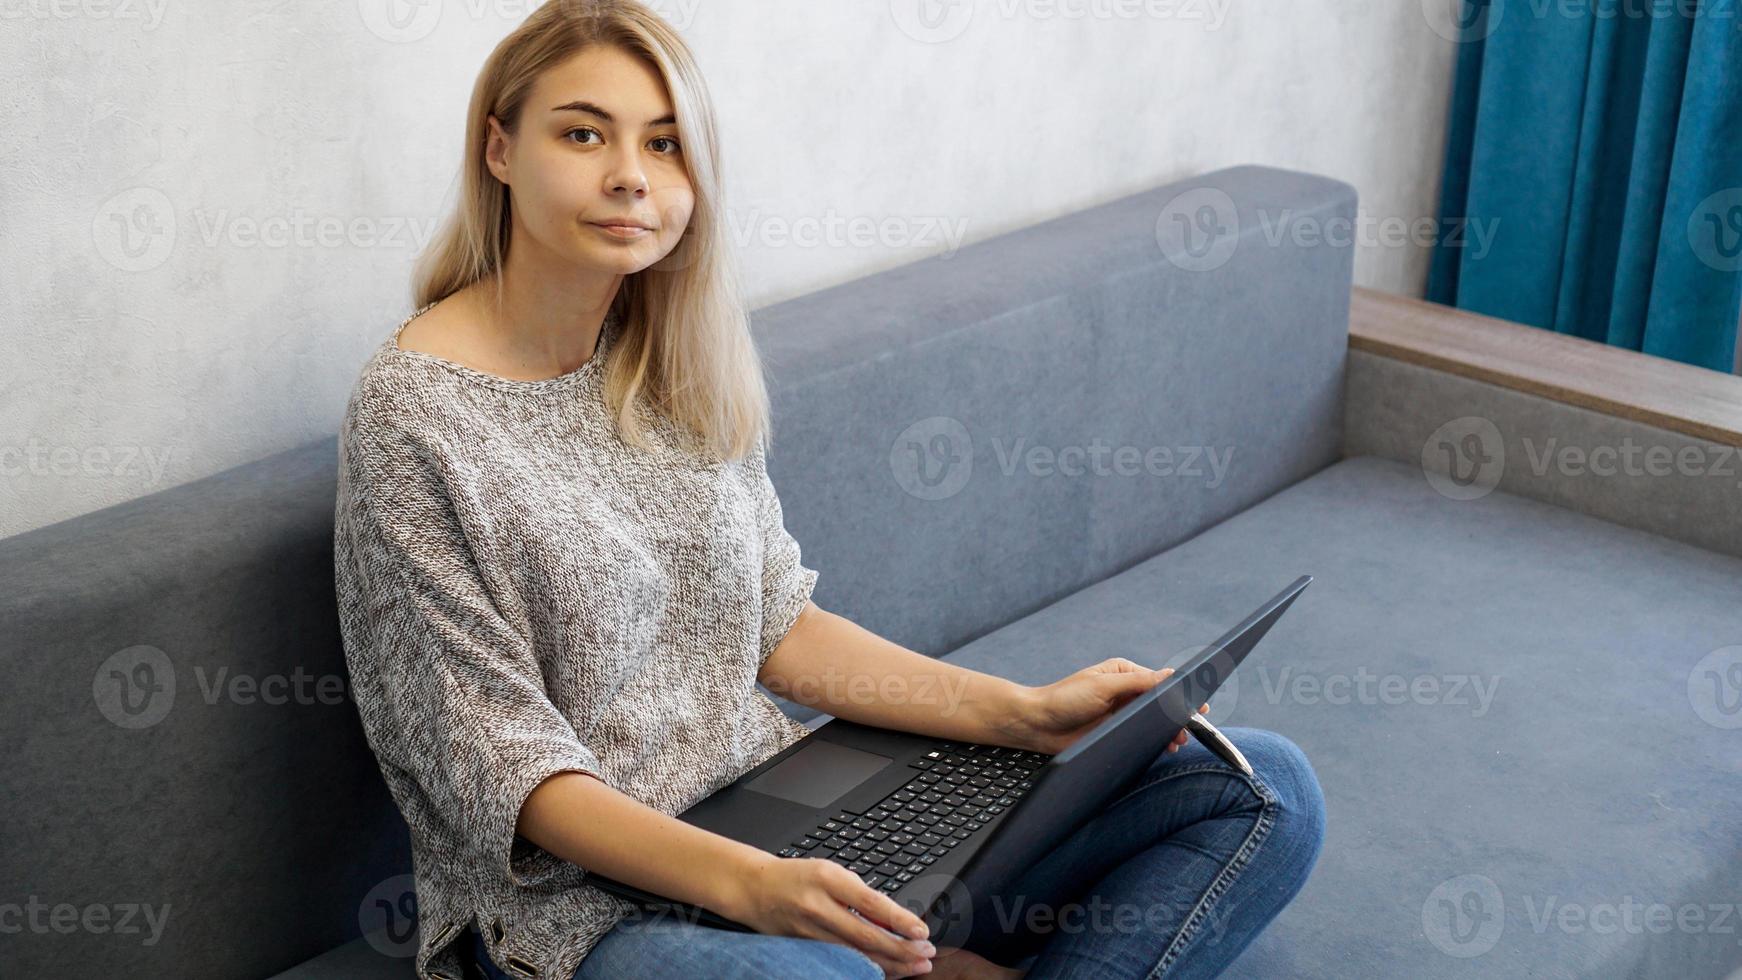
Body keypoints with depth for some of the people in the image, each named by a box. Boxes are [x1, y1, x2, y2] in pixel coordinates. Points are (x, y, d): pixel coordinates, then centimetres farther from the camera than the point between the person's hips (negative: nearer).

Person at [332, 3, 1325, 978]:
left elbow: (777, 625, 10)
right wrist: (747, 884, -29)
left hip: (779, 807, 7)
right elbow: (503, 759, -15)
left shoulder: (686, 363, 5)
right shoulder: (413, 413, -14)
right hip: (577, 885, -6)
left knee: (1267, 789, -1)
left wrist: (1024, 712, 0)